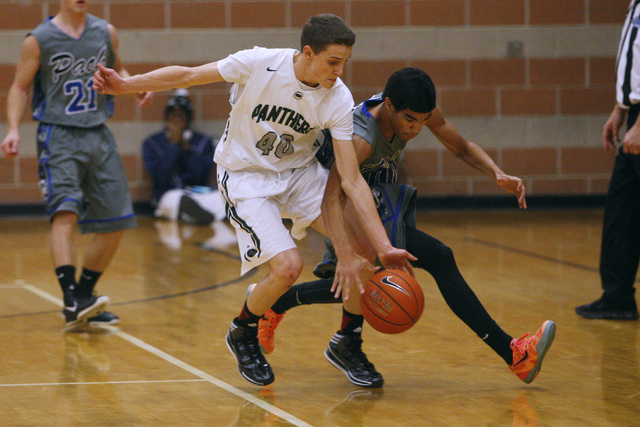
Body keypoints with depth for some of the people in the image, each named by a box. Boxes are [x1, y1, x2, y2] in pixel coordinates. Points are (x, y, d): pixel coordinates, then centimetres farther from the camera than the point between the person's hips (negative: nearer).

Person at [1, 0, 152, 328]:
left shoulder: (106, 33, 8)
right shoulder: (39, 40, -4)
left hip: (99, 137, 5)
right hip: (59, 137, -5)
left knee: (115, 224, 4)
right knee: (66, 213, -23)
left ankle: (83, 295, 20)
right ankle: (71, 301, -32)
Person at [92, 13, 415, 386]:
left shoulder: (339, 101, -18)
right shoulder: (260, 64, -25)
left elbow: (351, 181, -17)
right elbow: (189, 76, -12)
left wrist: (385, 248, -23)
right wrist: (126, 85, -16)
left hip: (300, 172, 4)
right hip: (246, 175, -4)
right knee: (288, 266, -22)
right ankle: (243, 334, 8)